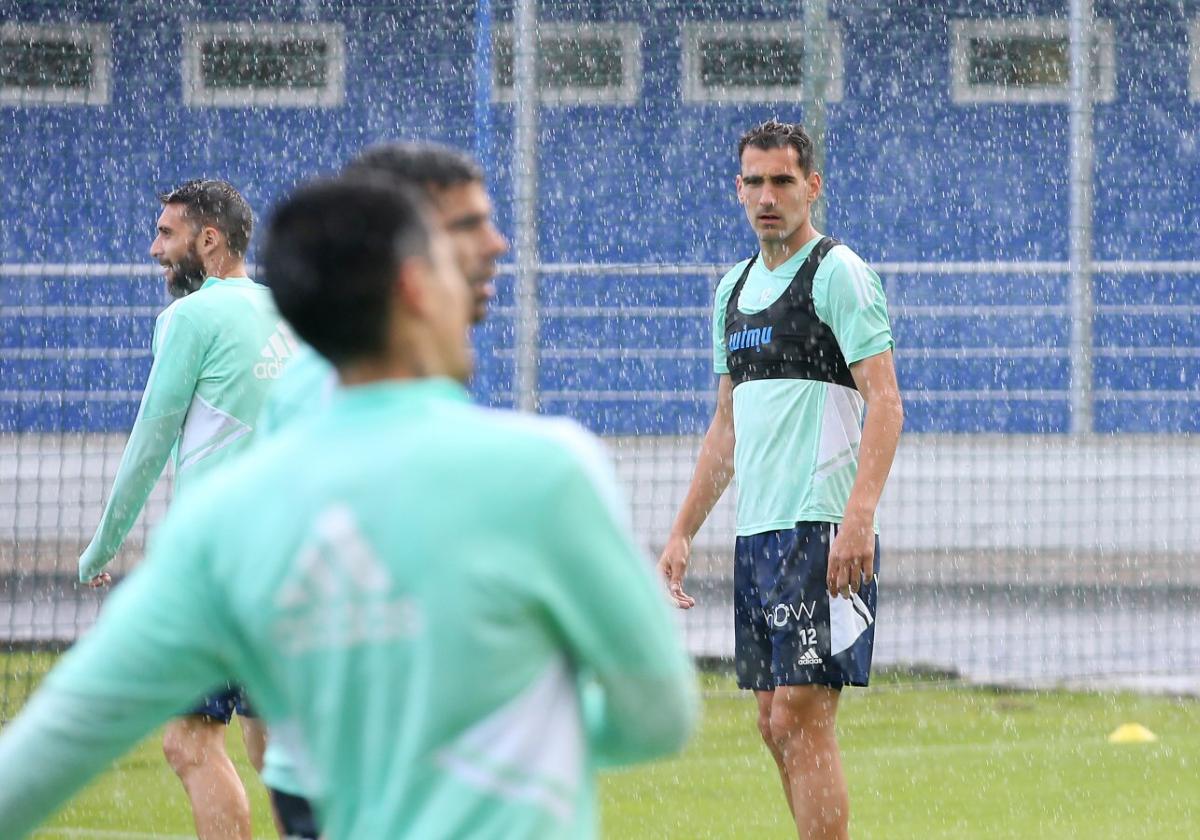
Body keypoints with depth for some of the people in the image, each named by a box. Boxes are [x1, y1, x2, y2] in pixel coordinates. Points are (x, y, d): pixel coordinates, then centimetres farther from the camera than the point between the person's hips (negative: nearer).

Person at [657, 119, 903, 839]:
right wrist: (683, 533, 21)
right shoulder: (735, 288, 18)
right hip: (757, 532, 8)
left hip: (824, 531, -8)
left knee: (802, 719, -12)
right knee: (776, 722, 7)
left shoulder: (838, 273, -6)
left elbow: (885, 403, -14)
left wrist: (859, 515, -25)